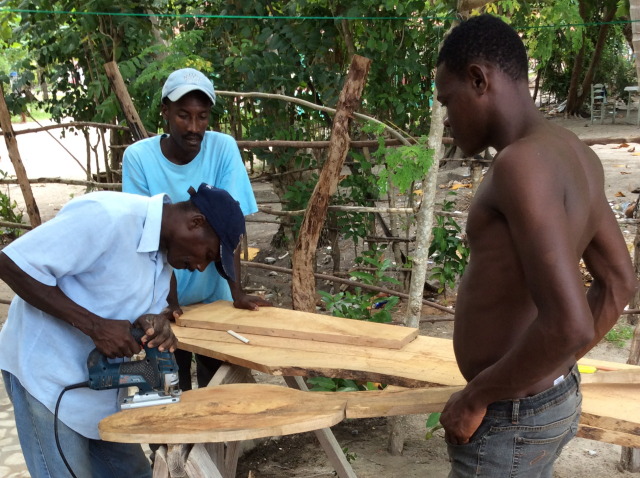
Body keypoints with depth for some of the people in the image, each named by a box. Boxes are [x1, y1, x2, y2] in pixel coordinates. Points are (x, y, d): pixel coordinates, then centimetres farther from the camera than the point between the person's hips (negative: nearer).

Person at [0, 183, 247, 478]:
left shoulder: (166, 249, 1)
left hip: (100, 377, 8)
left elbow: (151, 308, 6)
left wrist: (154, 323, -19)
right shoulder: (106, 215, -26)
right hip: (45, 373, -8)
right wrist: (94, 325, -29)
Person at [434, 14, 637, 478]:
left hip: (508, 421, -9)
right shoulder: (574, 155, 4)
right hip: (553, 400, 9)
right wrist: (555, 372, 16)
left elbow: (570, 325, -33)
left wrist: (475, 397, -18)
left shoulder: (524, 163, -26)